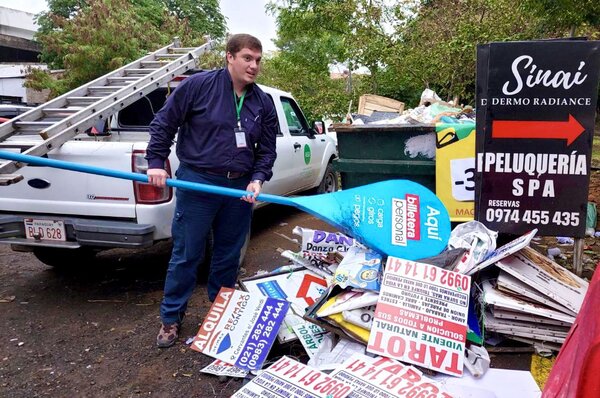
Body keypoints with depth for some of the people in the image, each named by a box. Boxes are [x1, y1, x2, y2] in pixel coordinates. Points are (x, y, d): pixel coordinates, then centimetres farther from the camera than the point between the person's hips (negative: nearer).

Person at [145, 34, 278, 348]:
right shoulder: (198, 85, -6)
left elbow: (267, 149, 11)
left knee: (228, 257, 14)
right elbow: (163, 123, -1)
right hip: (197, 183, -4)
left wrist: (258, 179, -5)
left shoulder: (263, 103, 7)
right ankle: (171, 319, 21)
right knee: (186, 255, 4)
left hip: (240, 189, 4)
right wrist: (156, 162, -8)